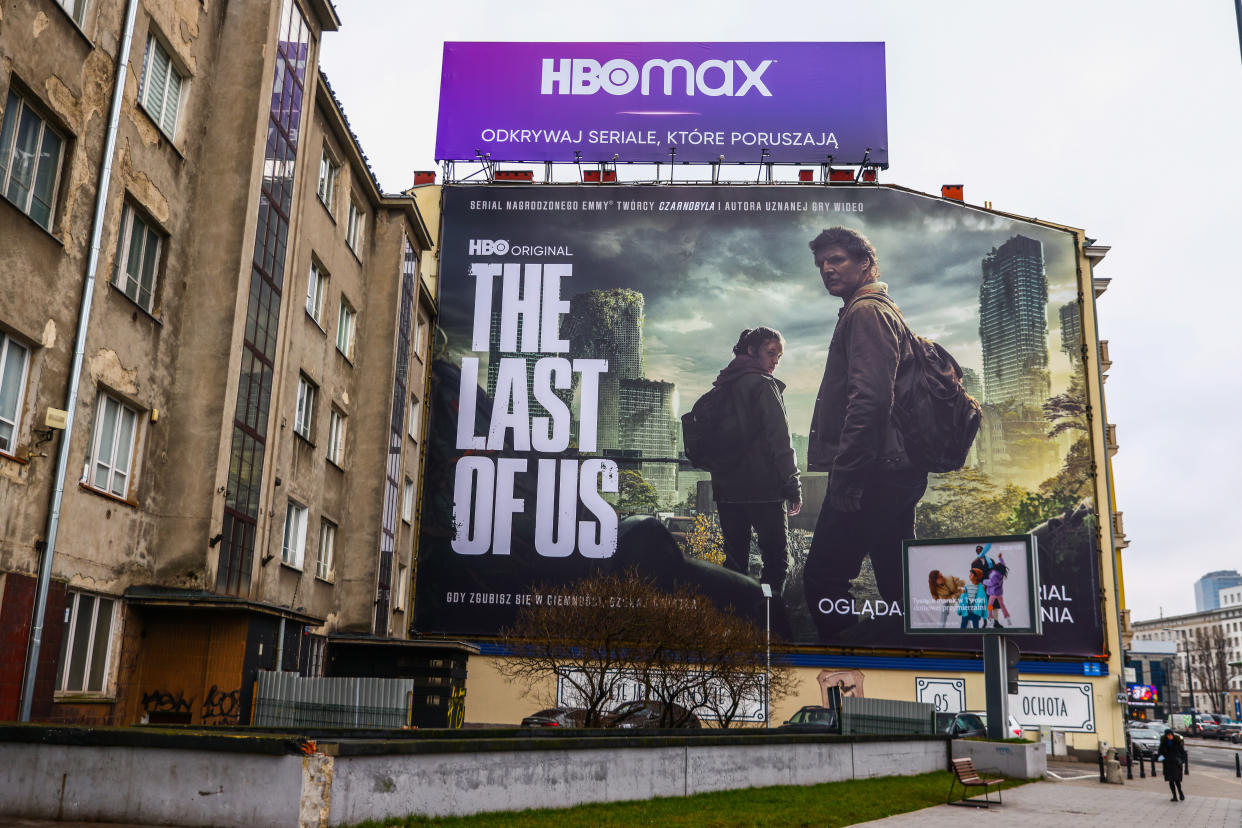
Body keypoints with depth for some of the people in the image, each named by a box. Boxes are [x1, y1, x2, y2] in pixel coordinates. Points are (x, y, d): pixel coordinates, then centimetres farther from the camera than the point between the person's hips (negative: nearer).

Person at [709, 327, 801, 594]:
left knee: (735, 561, 10)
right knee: (776, 561, -4)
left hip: (726, 490, 7)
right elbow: (779, 440, -11)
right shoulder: (762, 385, -7)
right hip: (763, 491, -7)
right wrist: (793, 487, -8)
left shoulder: (720, 389, 16)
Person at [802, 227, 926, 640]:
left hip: (873, 475, -11)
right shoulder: (885, 311, 25)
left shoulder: (866, 311, -8)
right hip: (896, 470, 11)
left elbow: (869, 399, -21)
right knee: (897, 587, 14)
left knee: (822, 579, -10)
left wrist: (845, 473, -22)